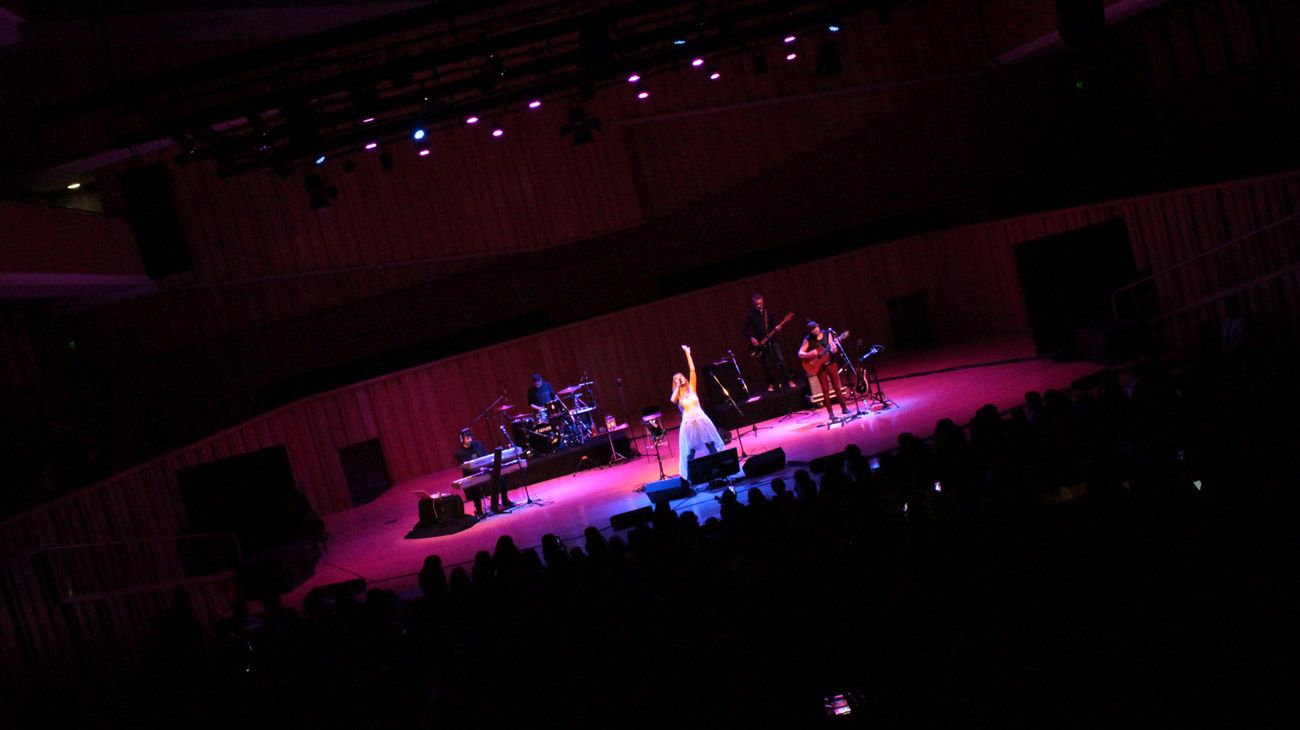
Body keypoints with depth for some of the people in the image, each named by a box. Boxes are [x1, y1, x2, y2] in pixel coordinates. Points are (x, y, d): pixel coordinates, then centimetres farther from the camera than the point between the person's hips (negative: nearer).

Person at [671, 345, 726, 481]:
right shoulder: (677, 395, 6)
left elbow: (692, 370, 2)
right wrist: (678, 387, -8)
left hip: (702, 420, 1)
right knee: (690, 452, 0)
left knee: (712, 446, 5)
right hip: (688, 424, -1)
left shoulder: (691, 388, 9)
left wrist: (687, 353, 1)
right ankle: (689, 477, 7)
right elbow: (673, 400, -20)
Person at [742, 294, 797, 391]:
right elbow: (746, 330, 3)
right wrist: (751, 338, -12)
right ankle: (771, 384, 16)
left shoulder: (767, 312, 5)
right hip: (760, 343, -1)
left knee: (780, 359, -9)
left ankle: (789, 380, -1)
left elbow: (774, 323, 12)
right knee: (767, 364, 2)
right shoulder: (750, 315, -1)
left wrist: (777, 327, -9)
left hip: (772, 340, 1)